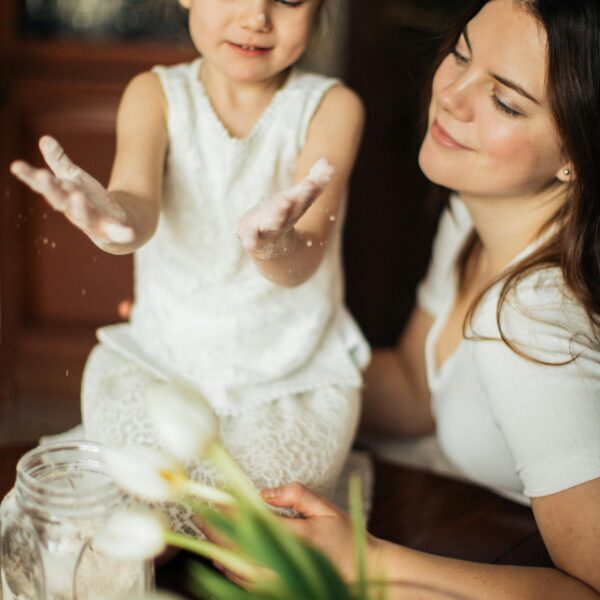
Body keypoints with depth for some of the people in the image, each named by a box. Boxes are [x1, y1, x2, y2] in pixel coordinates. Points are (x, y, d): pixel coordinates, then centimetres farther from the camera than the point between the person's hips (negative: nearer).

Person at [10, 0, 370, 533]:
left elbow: (304, 262, -22)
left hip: (296, 374, 0)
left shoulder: (330, 107, -7)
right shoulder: (154, 94, -3)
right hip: (161, 354, 1)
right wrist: (119, 219, -51)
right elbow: (138, 197, -24)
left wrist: (278, 247, -48)